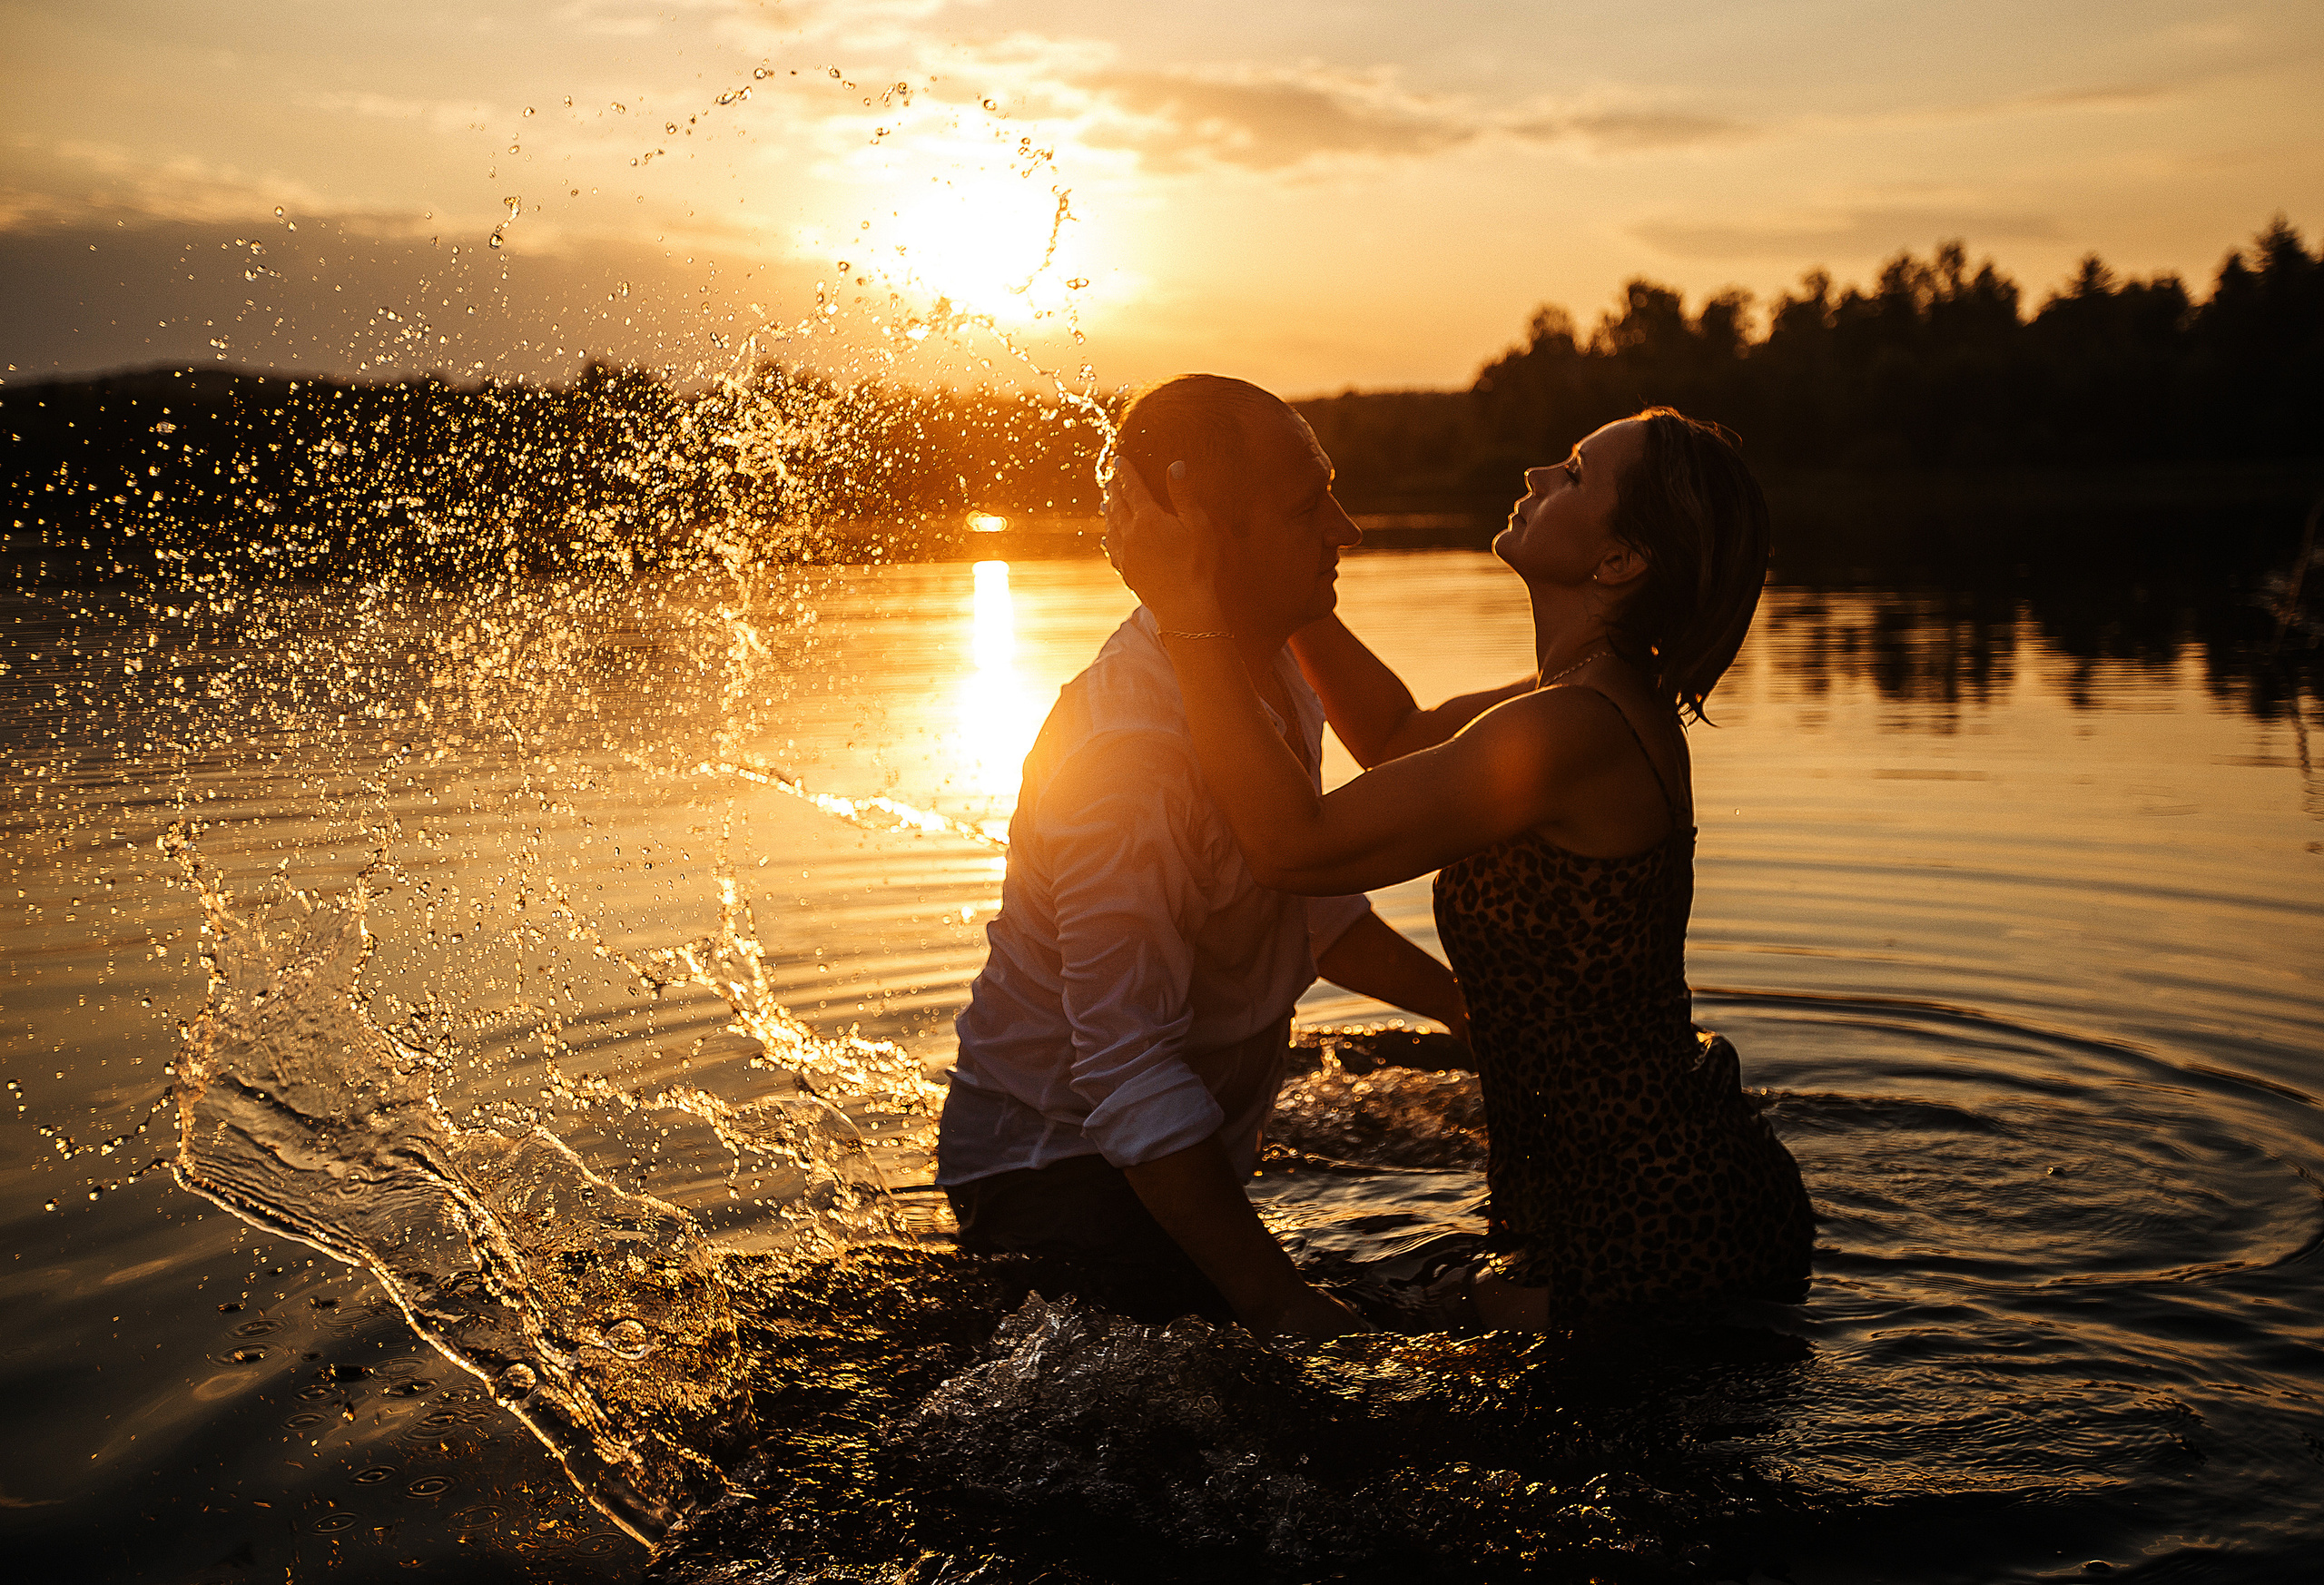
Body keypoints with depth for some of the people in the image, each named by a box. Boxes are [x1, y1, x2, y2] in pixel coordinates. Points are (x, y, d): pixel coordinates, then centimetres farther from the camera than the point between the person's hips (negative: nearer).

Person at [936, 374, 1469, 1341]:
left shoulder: (1274, 673, 3)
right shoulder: (1127, 751, -29)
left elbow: (1314, 910, 19)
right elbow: (1132, 1080, -30)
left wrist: (1466, 1004, 10)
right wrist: (1285, 1308, -30)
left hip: (1179, 1158, 9)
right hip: (1061, 1166, -9)